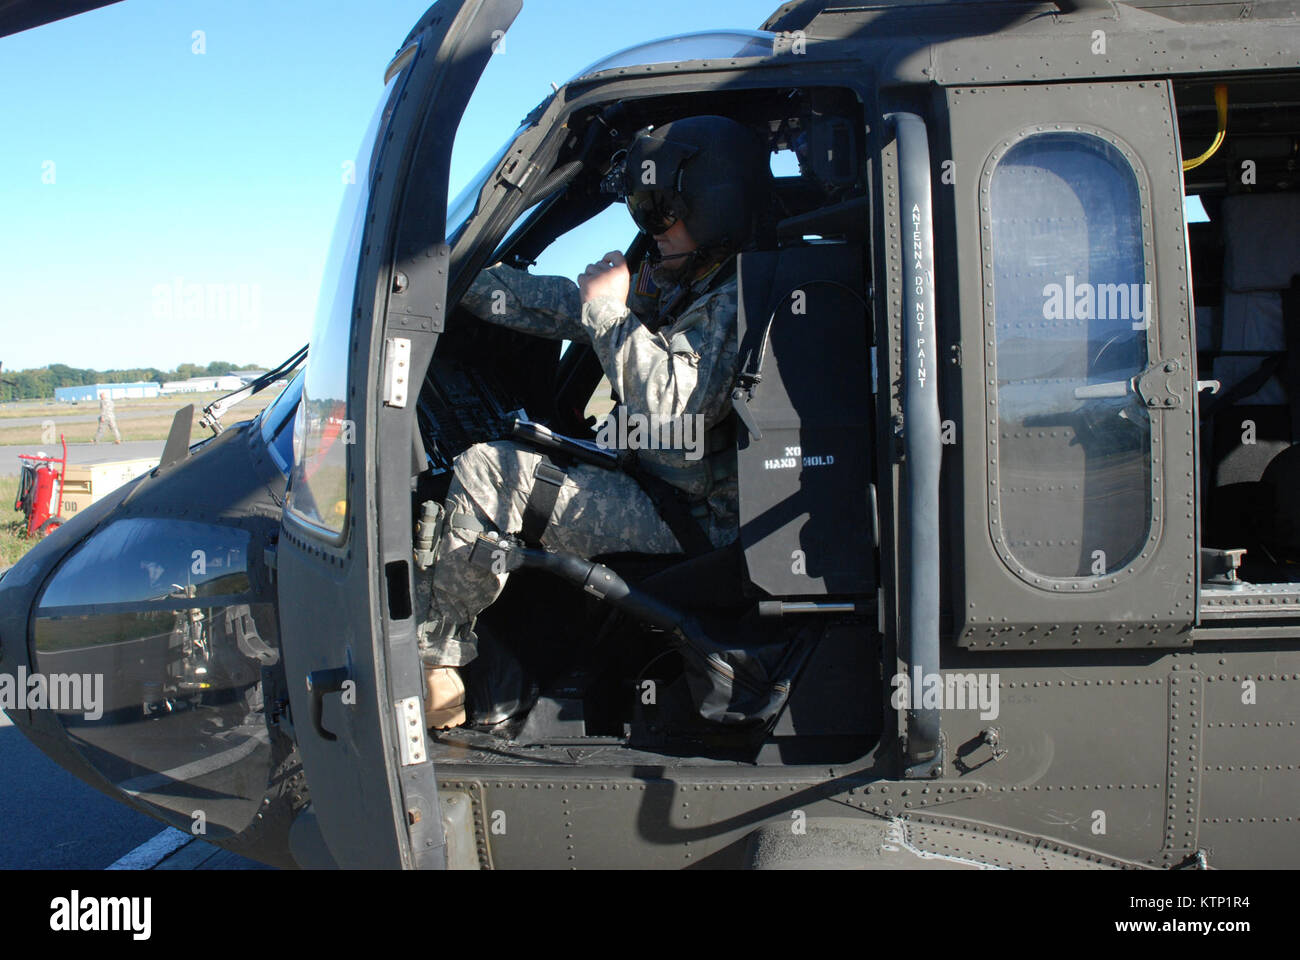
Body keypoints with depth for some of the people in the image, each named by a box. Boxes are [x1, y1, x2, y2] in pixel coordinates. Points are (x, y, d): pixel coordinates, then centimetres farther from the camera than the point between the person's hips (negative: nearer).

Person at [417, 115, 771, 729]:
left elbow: (676, 408, -32)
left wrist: (611, 311, -23)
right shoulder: (672, 284, 12)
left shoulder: (735, 302, -19)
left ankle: (433, 666, -4)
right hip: (651, 486, 11)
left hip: (695, 523, -11)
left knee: (484, 473, -17)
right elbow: (553, 304, 14)